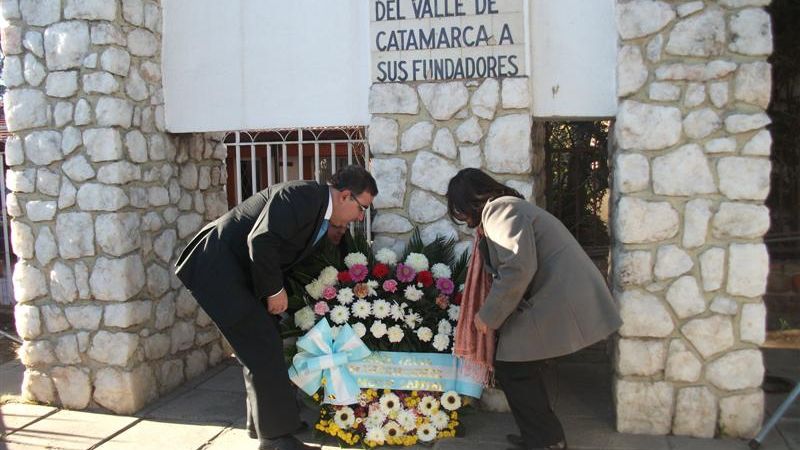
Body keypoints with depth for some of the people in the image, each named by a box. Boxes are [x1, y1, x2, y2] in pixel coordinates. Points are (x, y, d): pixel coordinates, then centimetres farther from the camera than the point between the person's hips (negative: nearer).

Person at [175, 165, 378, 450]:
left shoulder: (319, 213, 9)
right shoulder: (303, 195, -20)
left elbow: (290, 258, 19)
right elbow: (261, 240, -30)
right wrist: (274, 290, -19)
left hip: (242, 274, 10)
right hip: (218, 269, -10)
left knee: (262, 346, 16)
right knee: (263, 349, -7)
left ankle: (261, 420, 32)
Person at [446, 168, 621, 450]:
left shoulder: (499, 209, -11)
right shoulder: (507, 208, 22)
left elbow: (519, 269, -23)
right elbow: (513, 267, 23)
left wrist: (488, 315, -13)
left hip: (560, 303, -10)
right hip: (559, 298, 10)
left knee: (512, 368, 0)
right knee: (520, 367, 15)